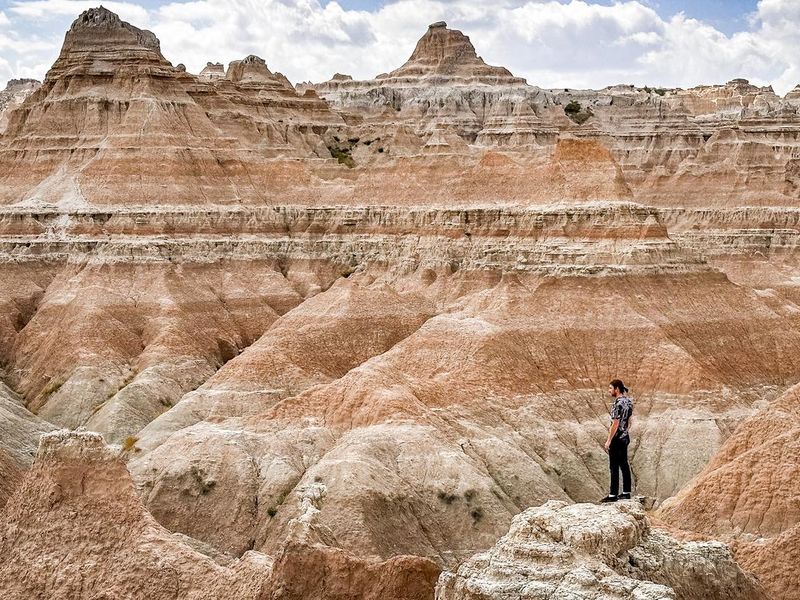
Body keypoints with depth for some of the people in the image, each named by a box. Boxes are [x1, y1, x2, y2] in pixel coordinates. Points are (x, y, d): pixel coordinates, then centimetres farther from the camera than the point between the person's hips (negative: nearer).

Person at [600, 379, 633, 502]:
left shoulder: (618, 404, -21)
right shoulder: (628, 401, 6)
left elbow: (615, 424, -21)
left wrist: (608, 440, -16)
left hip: (617, 439, -9)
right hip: (625, 437, 9)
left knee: (614, 467, -3)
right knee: (624, 464, 14)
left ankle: (613, 495, 0)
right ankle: (626, 492, 19)